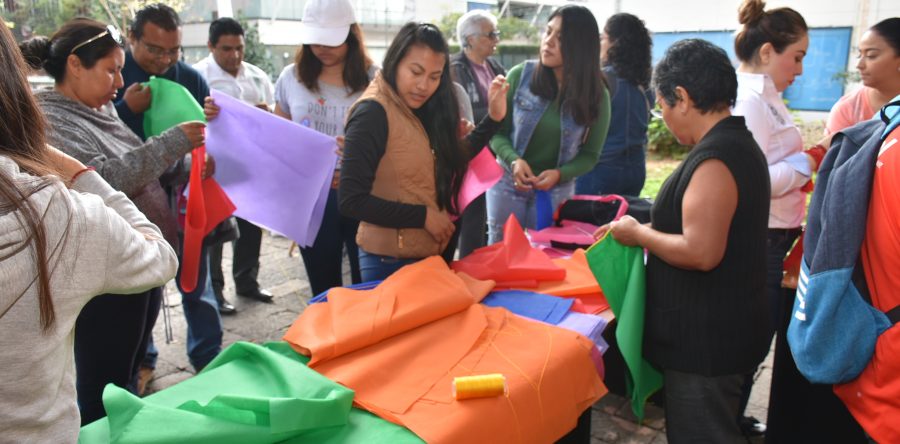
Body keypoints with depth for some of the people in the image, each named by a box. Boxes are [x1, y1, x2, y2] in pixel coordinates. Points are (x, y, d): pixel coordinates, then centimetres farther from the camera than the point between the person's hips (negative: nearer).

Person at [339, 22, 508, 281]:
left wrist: (493, 118, 6)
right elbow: (351, 201, -21)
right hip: (391, 262, -8)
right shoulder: (372, 113, -17)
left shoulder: (420, 110, 5)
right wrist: (423, 216, -17)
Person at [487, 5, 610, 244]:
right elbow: (497, 131, -5)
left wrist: (559, 174, -20)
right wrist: (513, 160, -24)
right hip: (508, 182, 0)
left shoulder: (597, 95, -9)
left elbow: (590, 154, -2)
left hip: (557, 191, 0)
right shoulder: (520, 75, -11)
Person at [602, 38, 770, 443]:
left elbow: (701, 253, -29)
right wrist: (646, 227, 11)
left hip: (706, 339, -10)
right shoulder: (736, 143, 9)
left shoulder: (714, 159, -23)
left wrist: (638, 235, -14)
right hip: (720, 329, 10)